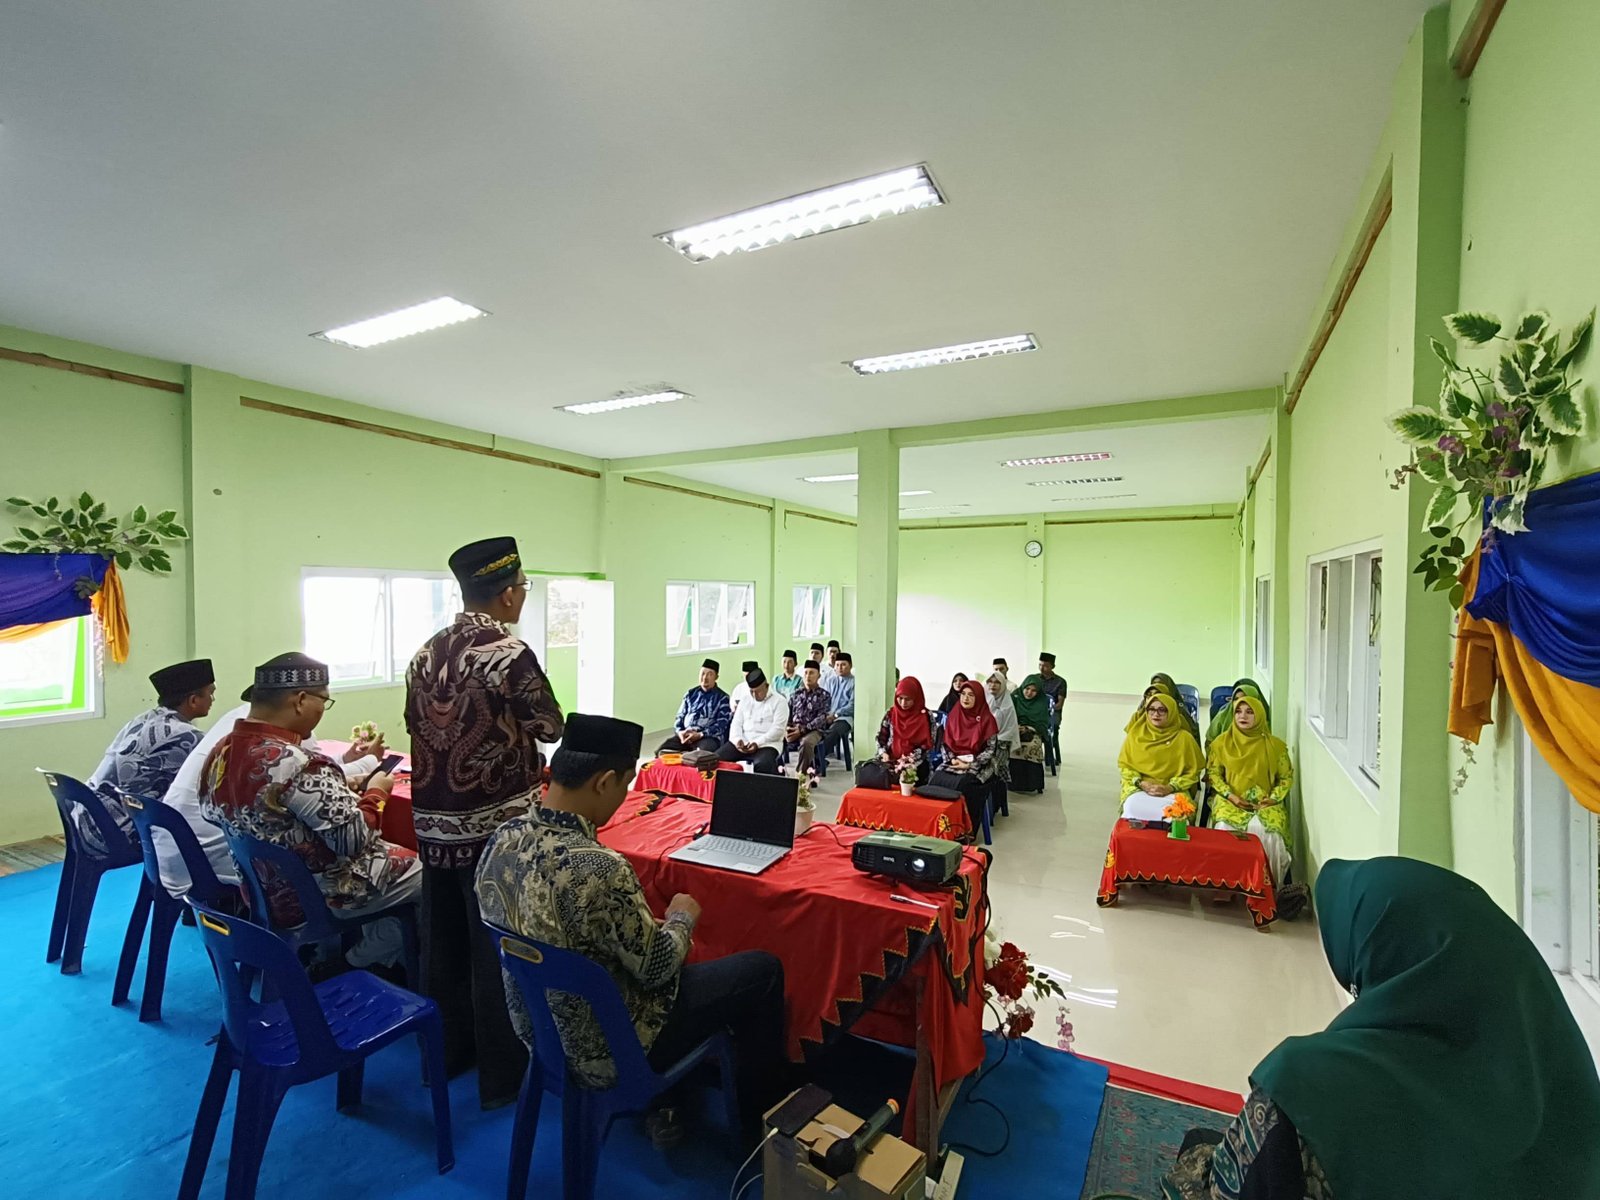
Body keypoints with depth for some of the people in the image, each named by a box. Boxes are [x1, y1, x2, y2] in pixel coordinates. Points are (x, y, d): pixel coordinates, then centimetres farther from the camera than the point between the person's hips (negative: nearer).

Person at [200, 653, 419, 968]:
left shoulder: (220, 752, -3)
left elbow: (278, 814, 7)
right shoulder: (300, 764, -31)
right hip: (321, 897, -9)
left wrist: (350, 787, 6)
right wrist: (375, 792, -9)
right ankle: (358, 964, 20)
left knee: (393, 853, 23)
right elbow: (354, 841, -25)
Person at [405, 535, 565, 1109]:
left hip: (433, 822, 7)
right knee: (495, 952, 7)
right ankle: (501, 1075, 23)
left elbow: (416, 724, 13)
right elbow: (551, 728, -9)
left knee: (442, 941, 21)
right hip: (494, 826, -7)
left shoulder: (425, 653, 3)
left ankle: (445, 1050, 39)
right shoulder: (510, 653, -19)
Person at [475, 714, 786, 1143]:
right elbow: (657, 968, -22)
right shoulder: (598, 867, -36)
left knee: (668, 948, 29)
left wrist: (651, 924, 6)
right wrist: (682, 918, -3)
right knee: (763, 970, 5)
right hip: (604, 1049, -7)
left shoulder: (503, 837, -11)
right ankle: (761, 1120, 26)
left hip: (537, 1027, 8)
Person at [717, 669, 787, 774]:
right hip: (742, 742, 5)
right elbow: (736, 723, 13)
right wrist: (737, 740, -10)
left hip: (767, 744, -5)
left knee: (762, 764, -38)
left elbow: (777, 729, -7)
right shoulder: (745, 700, 19)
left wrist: (758, 743, -19)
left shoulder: (779, 701, 2)